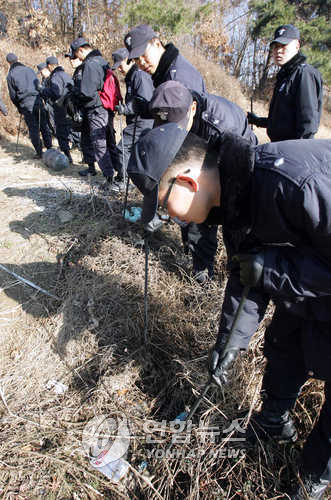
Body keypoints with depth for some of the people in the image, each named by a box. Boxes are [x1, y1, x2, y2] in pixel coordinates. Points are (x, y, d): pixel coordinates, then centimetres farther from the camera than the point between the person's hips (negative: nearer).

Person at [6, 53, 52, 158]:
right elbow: (38, 85, 14)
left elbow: (13, 96, 5)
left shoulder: (10, 75, 3)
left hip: (26, 105, -2)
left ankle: (39, 152, 2)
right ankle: (49, 149, 9)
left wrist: (19, 108, 18)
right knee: (44, 126, 8)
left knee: (33, 128, 2)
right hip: (38, 101, 3)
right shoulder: (29, 70, 12)